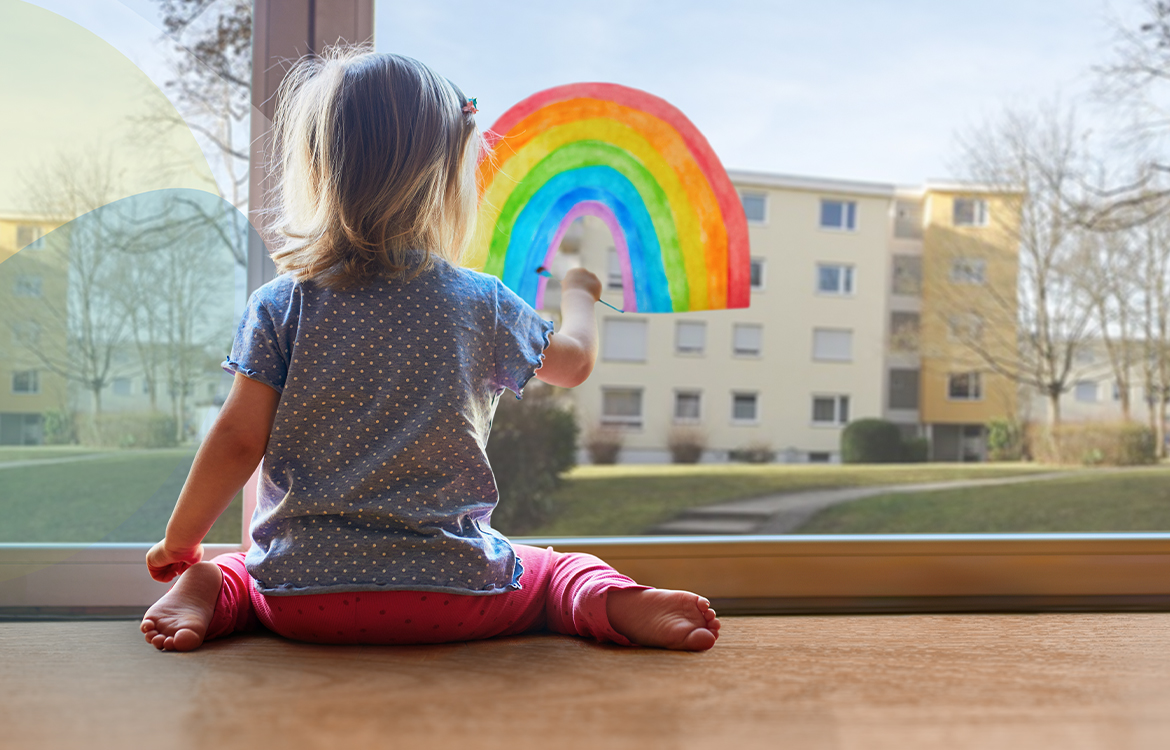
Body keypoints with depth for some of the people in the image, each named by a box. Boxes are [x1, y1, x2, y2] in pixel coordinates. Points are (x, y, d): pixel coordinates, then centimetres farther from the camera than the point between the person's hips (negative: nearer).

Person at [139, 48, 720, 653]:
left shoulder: (280, 307, -4)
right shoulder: (482, 306, -2)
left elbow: (239, 441, -4)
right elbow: (574, 362, 16)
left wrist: (179, 542, 13)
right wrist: (580, 292, 38)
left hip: (304, 591, 1)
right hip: (450, 592, -1)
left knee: (238, 572, 30)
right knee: (559, 571, 20)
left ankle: (204, 591, -3)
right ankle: (613, 603, -13)